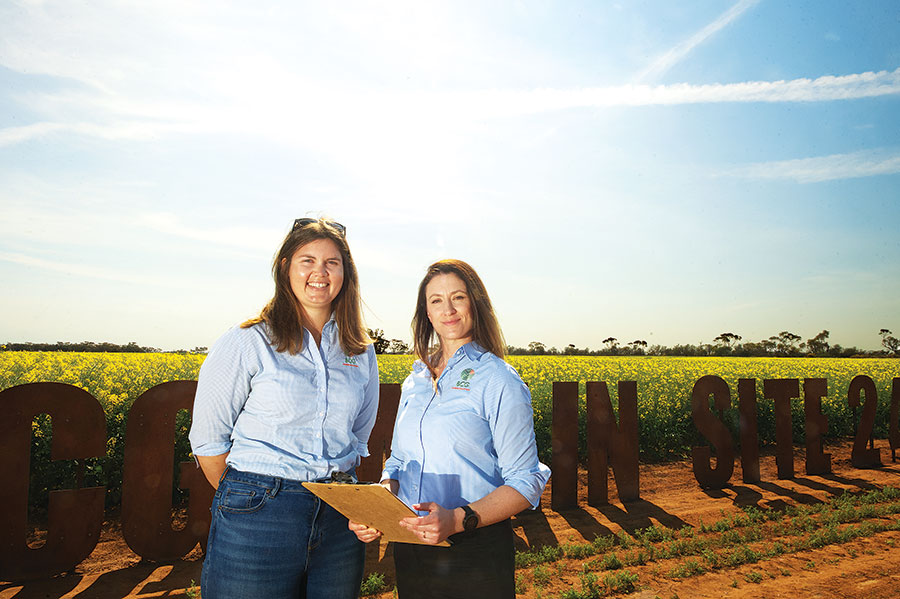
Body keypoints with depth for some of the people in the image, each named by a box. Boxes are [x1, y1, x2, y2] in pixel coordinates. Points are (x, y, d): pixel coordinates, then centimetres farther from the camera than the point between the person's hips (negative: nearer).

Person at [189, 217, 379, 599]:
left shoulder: (361, 353, 6)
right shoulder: (248, 344, -7)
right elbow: (208, 439, -3)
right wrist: (242, 498, 1)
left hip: (340, 517, 4)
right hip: (257, 514, -3)